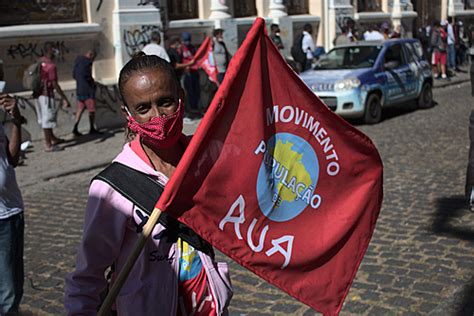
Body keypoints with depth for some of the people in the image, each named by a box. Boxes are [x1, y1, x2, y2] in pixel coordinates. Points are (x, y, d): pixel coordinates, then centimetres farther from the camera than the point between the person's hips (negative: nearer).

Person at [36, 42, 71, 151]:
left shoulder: (40, 62, 6)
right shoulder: (51, 65, -20)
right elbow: (54, 84, -22)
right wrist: (64, 98, -19)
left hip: (39, 93, 9)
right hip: (47, 94, -9)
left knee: (44, 118, 19)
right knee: (47, 119, 0)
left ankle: (52, 138, 36)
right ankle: (48, 145, 7)